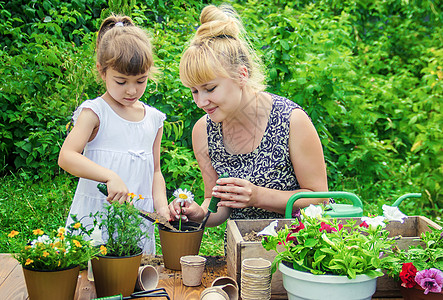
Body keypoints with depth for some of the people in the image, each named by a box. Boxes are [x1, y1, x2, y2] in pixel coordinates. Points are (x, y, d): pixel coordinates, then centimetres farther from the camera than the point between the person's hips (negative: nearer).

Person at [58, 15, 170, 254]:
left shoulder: (154, 119, 10)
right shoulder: (94, 112, -5)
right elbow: (66, 157, -17)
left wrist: (162, 208, -1)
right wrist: (110, 177, -28)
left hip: (140, 219, 4)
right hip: (96, 215, -4)